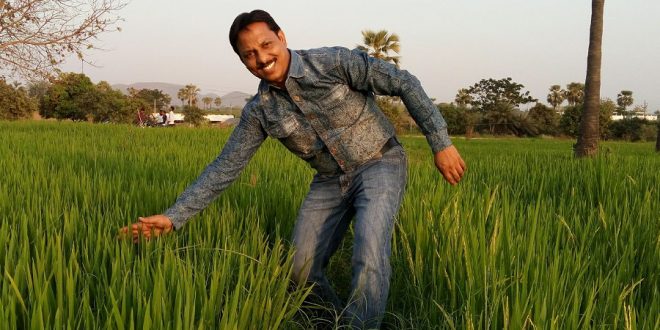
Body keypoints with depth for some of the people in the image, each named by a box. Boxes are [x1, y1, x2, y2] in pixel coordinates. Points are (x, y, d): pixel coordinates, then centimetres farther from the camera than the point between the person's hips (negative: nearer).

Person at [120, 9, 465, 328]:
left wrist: (441, 143, -17)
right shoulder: (259, 111, -7)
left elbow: (405, 83, -15)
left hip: (379, 164, -5)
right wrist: (173, 217, -12)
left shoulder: (334, 62, -20)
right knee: (302, 269, 3)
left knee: (369, 256, -29)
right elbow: (224, 168, -4)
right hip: (330, 182, 5)